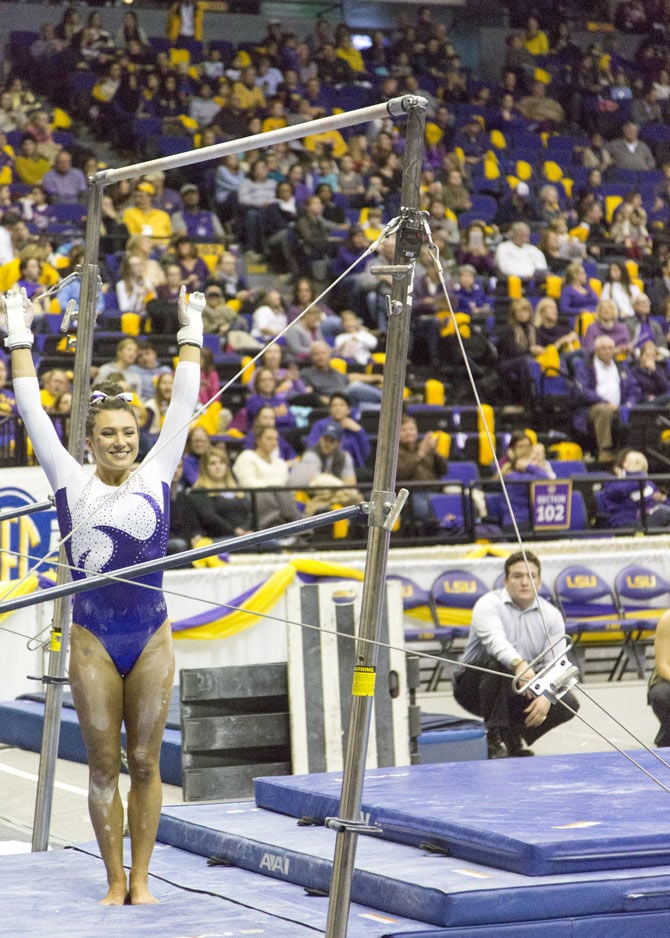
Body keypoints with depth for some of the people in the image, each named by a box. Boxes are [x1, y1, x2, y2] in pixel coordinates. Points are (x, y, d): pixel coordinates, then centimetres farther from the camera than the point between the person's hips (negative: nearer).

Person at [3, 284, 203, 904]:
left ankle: (140, 879, 14)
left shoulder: (156, 477, 4)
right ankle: (115, 882, 14)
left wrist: (192, 333, 14)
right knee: (104, 765, 5)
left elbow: (183, 405, 10)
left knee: (145, 763, 6)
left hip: (151, 639, 1)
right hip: (93, 641, -1)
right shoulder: (71, 481, 1)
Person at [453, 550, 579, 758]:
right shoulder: (488, 605, -14)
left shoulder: (551, 615, 1)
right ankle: (494, 738, -24)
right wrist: (519, 664, -56)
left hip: (521, 691, 4)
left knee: (568, 703, -16)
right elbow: (496, 640, -35)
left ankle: (513, 736, 4)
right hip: (475, 685, -4)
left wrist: (547, 696, -28)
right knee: (497, 663, -36)